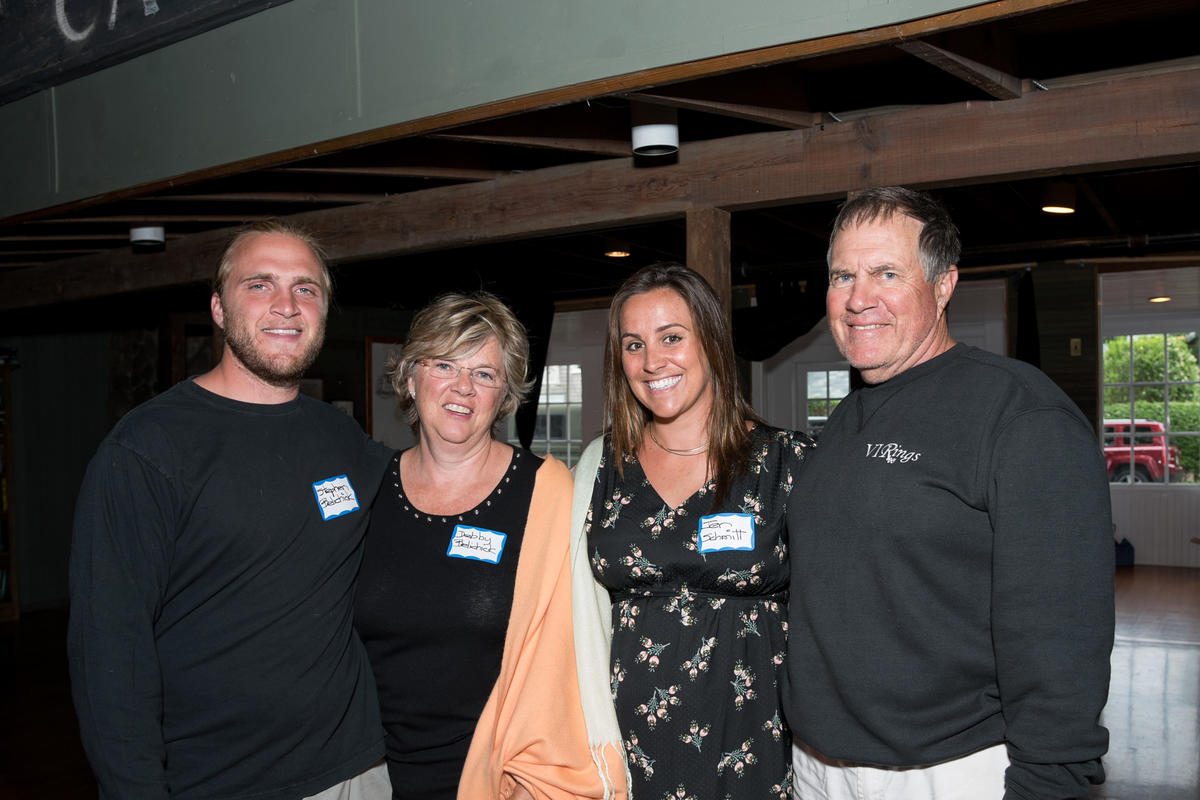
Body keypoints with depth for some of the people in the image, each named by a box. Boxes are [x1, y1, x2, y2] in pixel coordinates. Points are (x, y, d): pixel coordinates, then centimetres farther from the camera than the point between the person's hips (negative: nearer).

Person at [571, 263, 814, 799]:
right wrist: (589, 748, 1)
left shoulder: (787, 462, -7)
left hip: (751, 750, -2)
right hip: (630, 749, 2)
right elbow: (582, 616, 6)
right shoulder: (600, 468, 1)